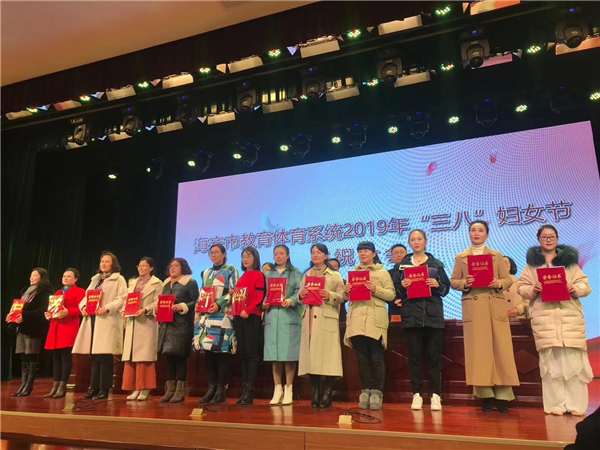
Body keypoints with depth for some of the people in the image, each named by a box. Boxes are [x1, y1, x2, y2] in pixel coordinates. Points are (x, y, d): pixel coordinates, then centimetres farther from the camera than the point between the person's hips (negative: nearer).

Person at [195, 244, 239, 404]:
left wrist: (219, 305, -16)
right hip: (206, 315, 6)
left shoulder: (231, 270, 3)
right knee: (208, 351, 3)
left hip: (222, 315, -6)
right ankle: (211, 388, 11)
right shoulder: (206, 273, 21)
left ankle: (221, 390, -2)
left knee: (221, 351, -8)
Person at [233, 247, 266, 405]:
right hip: (239, 317, 7)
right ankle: (244, 390, 14)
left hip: (252, 317, -7)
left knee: (252, 353, -4)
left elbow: (260, 297, -11)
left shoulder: (259, 275, -2)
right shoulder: (241, 277, 18)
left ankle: (249, 391, -2)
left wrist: (248, 310, -22)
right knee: (242, 353, 8)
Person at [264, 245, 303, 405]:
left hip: (289, 317, -3)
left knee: (288, 354, -4)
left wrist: (291, 301, -23)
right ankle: (277, 390, 10)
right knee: (274, 355, 2)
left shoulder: (296, 274, 8)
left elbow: (299, 292, -5)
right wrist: (264, 303, -5)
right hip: (272, 317, 3)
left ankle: (288, 390, 4)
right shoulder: (268, 275, 19)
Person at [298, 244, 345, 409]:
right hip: (310, 319, 3)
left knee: (327, 355, -6)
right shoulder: (306, 275, 18)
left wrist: (329, 295, -17)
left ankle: (327, 395, 2)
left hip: (327, 319, -3)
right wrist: (300, 295, -5)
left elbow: (341, 297, 1)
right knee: (311, 354, 0)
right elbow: (300, 296, 16)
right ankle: (316, 393, 9)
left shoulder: (335, 275, 7)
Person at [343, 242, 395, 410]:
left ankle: (377, 392, 5)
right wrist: (346, 292, -3)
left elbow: (391, 295, -2)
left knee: (376, 357, -2)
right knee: (362, 357, 6)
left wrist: (376, 290, -16)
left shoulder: (382, 272, 6)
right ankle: (365, 391, 13)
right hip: (356, 320, 4)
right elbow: (347, 298, 19)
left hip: (375, 320, -4)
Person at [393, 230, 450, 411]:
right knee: (415, 356, 2)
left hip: (433, 315, 0)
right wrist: (402, 285, -11)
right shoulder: (402, 264, 11)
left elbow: (446, 288, 8)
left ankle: (435, 395, 7)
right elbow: (395, 290, 9)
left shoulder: (436, 264, 10)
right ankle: (417, 394, 8)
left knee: (434, 356, 1)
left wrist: (437, 285, -11)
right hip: (411, 315, 0)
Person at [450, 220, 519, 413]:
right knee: (479, 351, -2)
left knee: (500, 350, -1)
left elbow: (508, 279, 9)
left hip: (496, 307, 1)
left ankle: (503, 395, 6)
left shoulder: (497, 255, 13)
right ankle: (486, 395, 5)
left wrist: (498, 283, -12)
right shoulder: (461, 257, 10)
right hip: (473, 308, -1)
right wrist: (465, 283, -12)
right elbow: (453, 281, 8)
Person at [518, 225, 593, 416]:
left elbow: (585, 285, 9)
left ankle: (576, 404, 4)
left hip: (570, 315, 1)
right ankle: (556, 404, 3)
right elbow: (522, 288, 8)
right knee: (550, 359, -3)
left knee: (573, 358, -4)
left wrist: (576, 289, -12)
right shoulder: (532, 263, 13)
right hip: (544, 316, -1)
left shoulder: (570, 260, 15)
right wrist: (533, 289, -12)